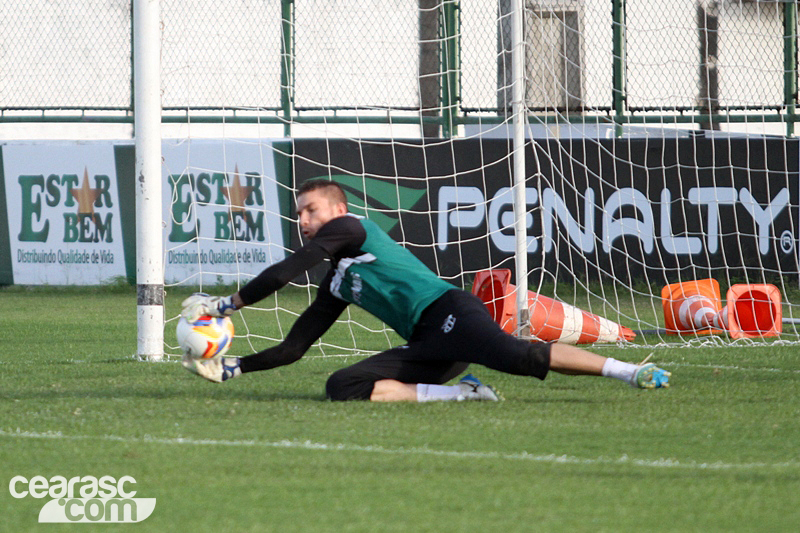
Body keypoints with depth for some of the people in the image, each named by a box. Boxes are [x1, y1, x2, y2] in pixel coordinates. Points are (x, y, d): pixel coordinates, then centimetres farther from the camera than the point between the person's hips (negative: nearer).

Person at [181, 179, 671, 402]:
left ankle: (630, 371, -36)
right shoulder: (338, 285, 31)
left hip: (448, 311, -8)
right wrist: (234, 368, 25)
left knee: (520, 357, -33)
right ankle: (457, 393, -14)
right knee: (342, 387, -9)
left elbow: (285, 272, -1)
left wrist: (230, 303, 10)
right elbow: (294, 347, 33)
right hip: (425, 347, 8)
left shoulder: (350, 229, 7)